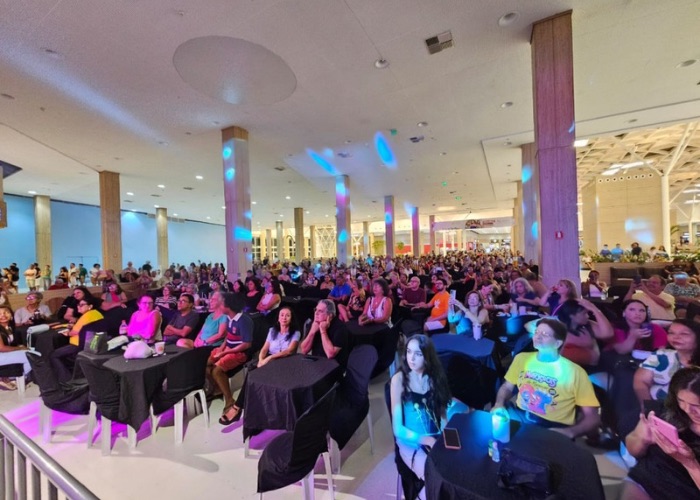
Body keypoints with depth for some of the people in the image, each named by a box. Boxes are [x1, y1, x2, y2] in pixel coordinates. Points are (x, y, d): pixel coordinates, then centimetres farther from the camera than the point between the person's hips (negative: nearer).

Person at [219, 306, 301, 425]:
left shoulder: (296, 333, -2)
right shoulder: (273, 330, 14)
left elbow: (289, 351, -16)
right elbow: (264, 349, 6)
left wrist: (270, 357, -27)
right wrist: (261, 360, -16)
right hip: (268, 361, 4)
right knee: (252, 368, -30)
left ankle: (237, 408, -18)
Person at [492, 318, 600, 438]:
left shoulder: (574, 372, -5)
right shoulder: (522, 358, 6)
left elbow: (592, 417, -4)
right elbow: (507, 387, 14)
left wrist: (570, 432, -23)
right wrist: (499, 404, -7)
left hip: (553, 428, -4)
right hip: (518, 417, 4)